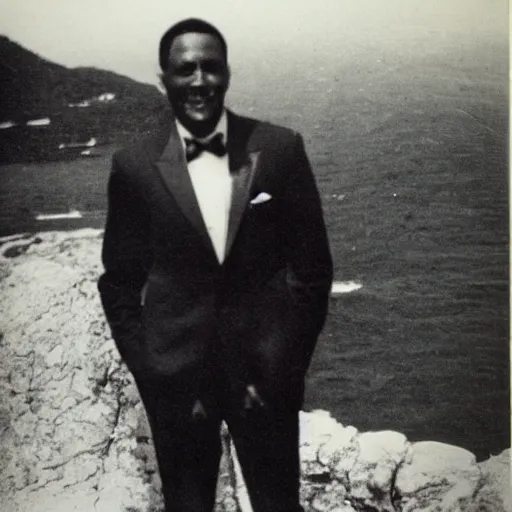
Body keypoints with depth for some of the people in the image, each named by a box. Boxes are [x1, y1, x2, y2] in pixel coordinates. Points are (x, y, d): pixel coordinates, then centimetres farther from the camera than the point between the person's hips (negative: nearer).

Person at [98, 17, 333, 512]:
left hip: (265, 370, 0)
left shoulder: (280, 148, -5)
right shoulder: (134, 166, -5)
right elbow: (120, 283, 1)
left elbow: (312, 265, 0)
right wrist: (150, 374, -4)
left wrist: (288, 364, -3)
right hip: (176, 374, 0)